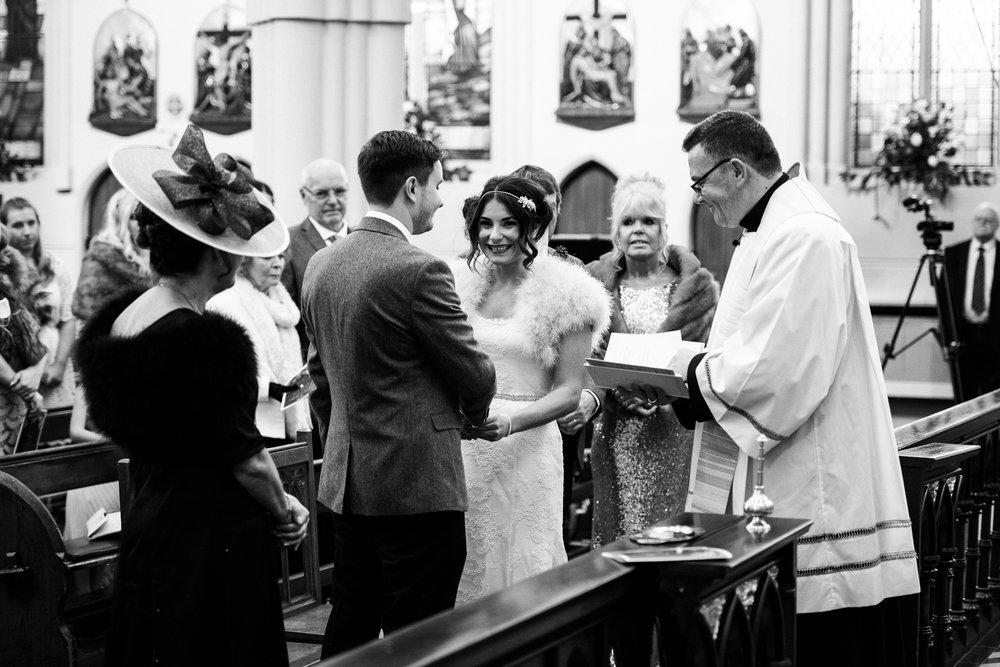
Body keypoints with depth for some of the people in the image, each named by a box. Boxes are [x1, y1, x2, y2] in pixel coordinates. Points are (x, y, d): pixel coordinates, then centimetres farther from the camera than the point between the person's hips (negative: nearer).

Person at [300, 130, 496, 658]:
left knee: (349, 632, 14)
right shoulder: (419, 270, -16)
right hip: (417, 481, -8)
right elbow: (473, 372, -7)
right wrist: (476, 411, 14)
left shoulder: (321, 264, 8)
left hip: (347, 481, 8)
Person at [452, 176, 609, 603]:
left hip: (526, 450, -3)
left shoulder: (564, 294, -2)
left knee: (522, 569, -2)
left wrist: (511, 422, -20)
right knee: (464, 564, 4)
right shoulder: (463, 285, 9)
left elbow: (568, 391, -5)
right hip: (460, 449, 4)